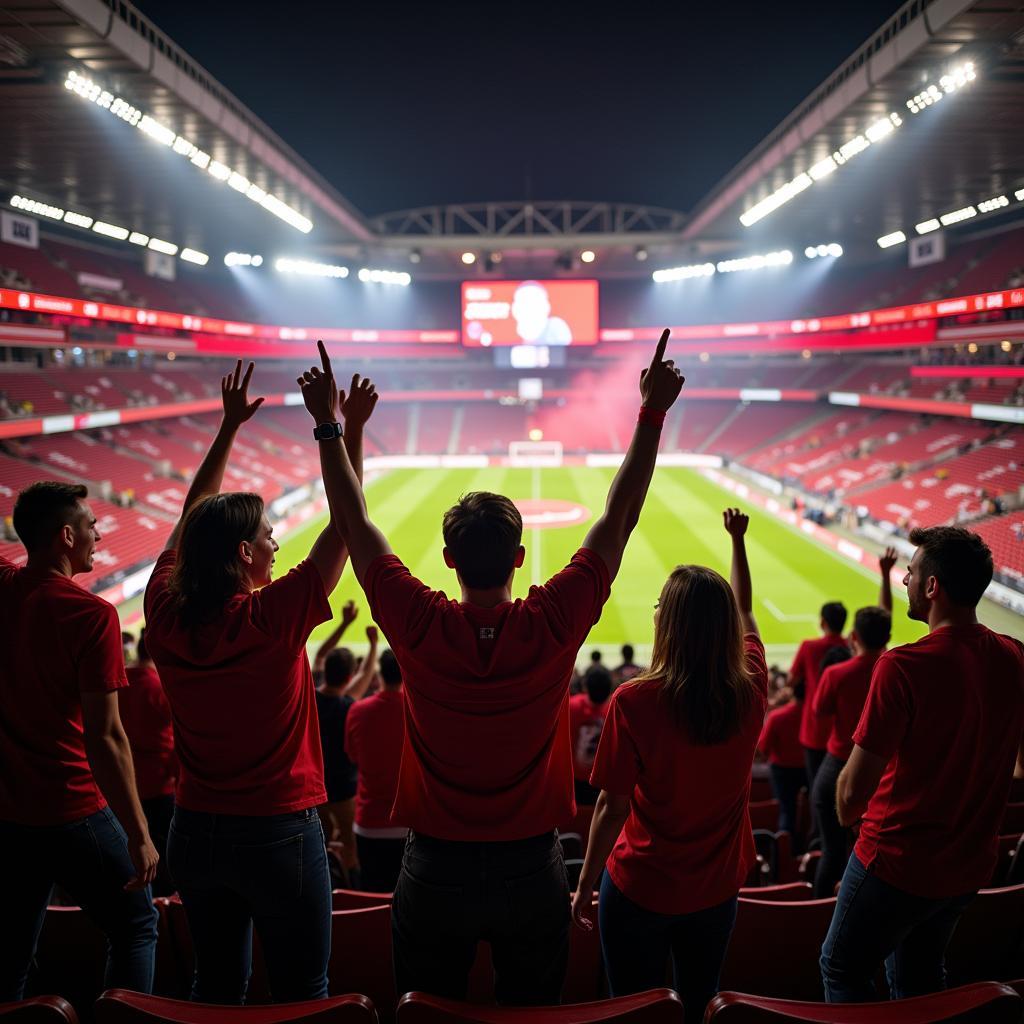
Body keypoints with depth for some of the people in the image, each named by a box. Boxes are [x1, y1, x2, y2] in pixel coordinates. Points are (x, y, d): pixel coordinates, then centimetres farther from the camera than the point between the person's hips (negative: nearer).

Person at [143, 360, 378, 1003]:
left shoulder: (166, 615, -5)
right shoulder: (273, 618, -20)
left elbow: (193, 519, 9)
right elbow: (344, 524, -13)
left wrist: (230, 427, 15)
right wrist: (349, 430, -7)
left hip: (196, 831, 6)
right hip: (279, 834, -5)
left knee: (217, 985, 20)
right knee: (303, 993, 10)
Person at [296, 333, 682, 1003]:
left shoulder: (419, 628, -17)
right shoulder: (554, 626, -17)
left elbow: (355, 522, -7)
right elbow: (620, 519, -9)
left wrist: (329, 423, 1)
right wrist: (653, 413, -4)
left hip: (434, 871, 0)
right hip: (534, 871, 0)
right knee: (534, 1013, 17)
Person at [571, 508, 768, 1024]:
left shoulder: (633, 702, -23)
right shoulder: (750, 692, -11)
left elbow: (612, 807, -16)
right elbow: (744, 613, 8)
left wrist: (586, 883, -2)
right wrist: (738, 540, 22)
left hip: (640, 888, -3)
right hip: (716, 888, 4)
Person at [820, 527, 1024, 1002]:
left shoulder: (903, 666, -26)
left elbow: (853, 788, -23)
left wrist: (847, 814, -1)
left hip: (898, 860, -6)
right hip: (971, 863, 6)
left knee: (843, 969, 16)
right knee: (920, 976, 25)